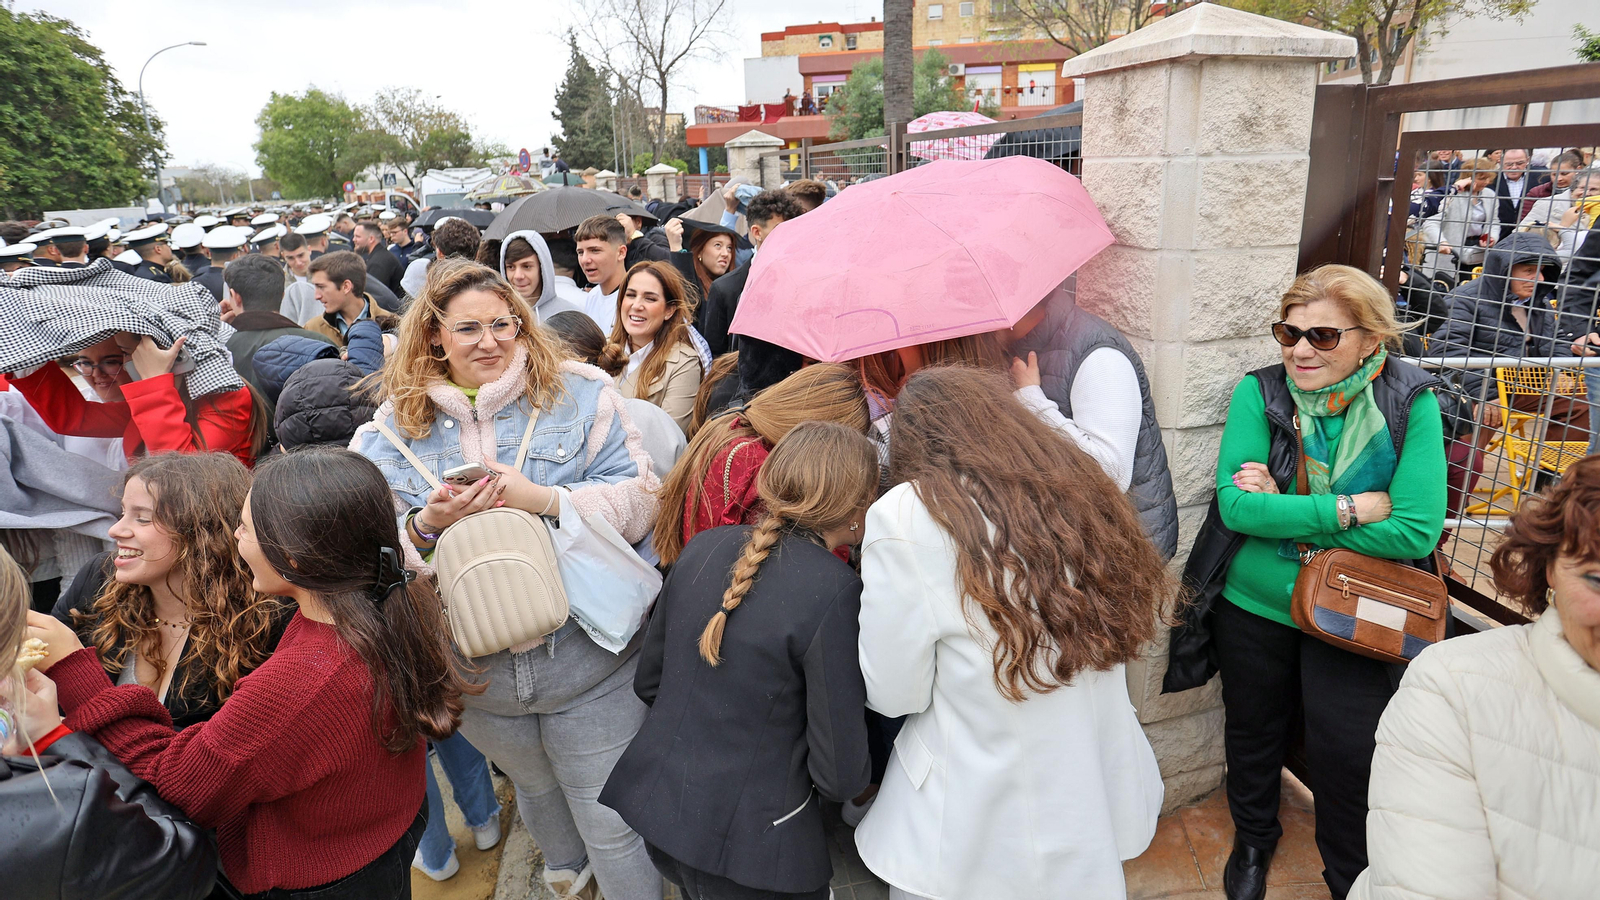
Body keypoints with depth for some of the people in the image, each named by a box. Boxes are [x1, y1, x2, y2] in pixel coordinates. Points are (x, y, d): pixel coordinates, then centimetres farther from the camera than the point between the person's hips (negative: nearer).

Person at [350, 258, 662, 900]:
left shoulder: (580, 394, -6)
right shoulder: (393, 428, 1)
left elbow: (639, 497, -12)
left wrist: (545, 499, -25)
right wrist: (424, 527, -21)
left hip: (587, 655, -3)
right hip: (476, 671, 4)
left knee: (613, 822, 8)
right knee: (533, 785, 30)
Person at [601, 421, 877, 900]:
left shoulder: (702, 546, -5)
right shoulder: (834, 590, -23)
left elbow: (647, 681, 6)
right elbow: (840, 772, -18)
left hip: (654, 806, 6)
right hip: (750, 846, -6)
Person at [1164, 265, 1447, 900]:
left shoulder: (1411, 403, -12)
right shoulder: (1259, 392, -11)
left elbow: (1417, 531, -22)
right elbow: (1235, 504, -21)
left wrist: (1282, 508, -21)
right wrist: (1348, 508, -24)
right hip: (1253, 607, 1)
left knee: (1346, 754, 9)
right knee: (1253, 731, 21)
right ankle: (1253, 839, 50)